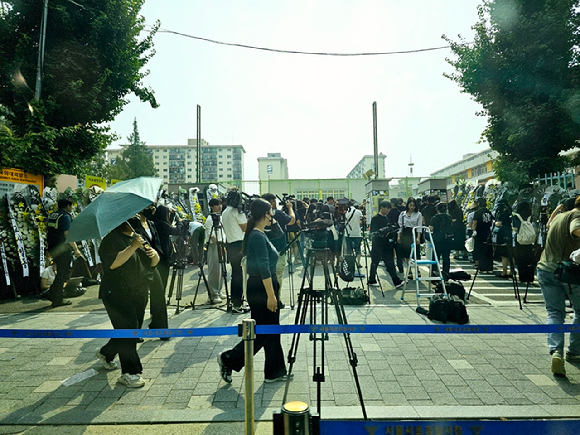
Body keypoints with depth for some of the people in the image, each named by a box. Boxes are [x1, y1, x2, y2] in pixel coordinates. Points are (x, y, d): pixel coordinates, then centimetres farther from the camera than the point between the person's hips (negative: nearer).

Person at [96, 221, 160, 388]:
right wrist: (133, 247, -29)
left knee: (134, 330, 16)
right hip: (117, 294, -8)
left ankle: (105, 353, 40)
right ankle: (129, 373, 1)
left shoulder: (139, 236, 11)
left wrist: (154, 254, -11)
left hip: (139, 294, 8)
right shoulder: (111, 239, -11)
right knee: (128, 330, -10)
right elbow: (113, 263, -27)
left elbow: (153, 263, 11)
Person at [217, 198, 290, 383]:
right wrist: (271, 295, -21)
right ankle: (228, 359, 16)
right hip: (261, 290, -10)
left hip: (263, 288, 10)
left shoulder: (258, 234, 11)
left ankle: (275, 372, 25)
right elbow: (263, 268, -23)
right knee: (262, 332, 2)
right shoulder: (258, 236, -19)